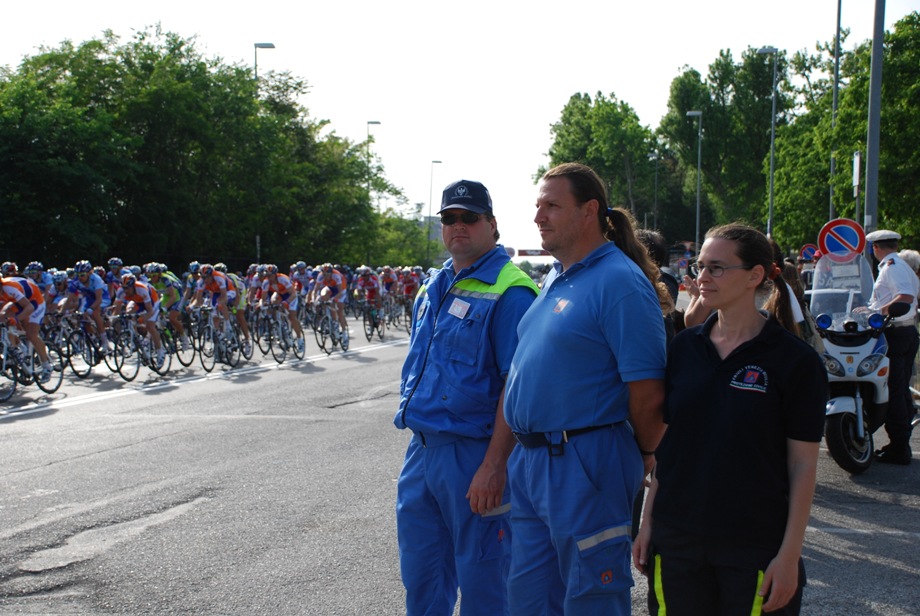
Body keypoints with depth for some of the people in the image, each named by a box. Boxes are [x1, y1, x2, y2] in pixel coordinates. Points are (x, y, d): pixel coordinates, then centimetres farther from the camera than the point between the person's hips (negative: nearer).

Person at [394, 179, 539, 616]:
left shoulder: (508, 292, -12)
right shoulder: (433, 288, 13)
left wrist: (494, 466, -23)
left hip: (473, 458, -8)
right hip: (423, 449, 8)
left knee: (481, 580, 4)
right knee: (420, 573, 16)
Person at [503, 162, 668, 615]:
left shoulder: (619, 281, -16)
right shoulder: (554, 279, 14)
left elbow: (648, 391, -19)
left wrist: (641, 456, -4)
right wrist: (528, 450, 18)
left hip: (584, 466, -9)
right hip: (529, 460, 9)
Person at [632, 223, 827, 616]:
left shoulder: (795, 360, -8)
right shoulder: (684, 348, 5)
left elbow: (803, 465, -7)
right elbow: (667, 442, 11)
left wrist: (790, 554, -10)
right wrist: (648, 520, 8)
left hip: (755, 545, -4)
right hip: (677, 538, 4)